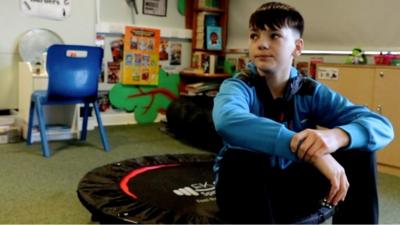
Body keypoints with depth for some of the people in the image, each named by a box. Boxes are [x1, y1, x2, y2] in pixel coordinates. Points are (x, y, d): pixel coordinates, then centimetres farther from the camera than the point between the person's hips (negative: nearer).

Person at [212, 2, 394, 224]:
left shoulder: (311, 92, -7)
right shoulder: (239, 86, -17)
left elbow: (381, 126, -17)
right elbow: (227, 121, -42)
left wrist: (337, 136, -40)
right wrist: (309, 151, -51)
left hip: (292, 190, 3)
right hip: (244, 190, -3)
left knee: (359, 151, -14)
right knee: (242, 159, -36)